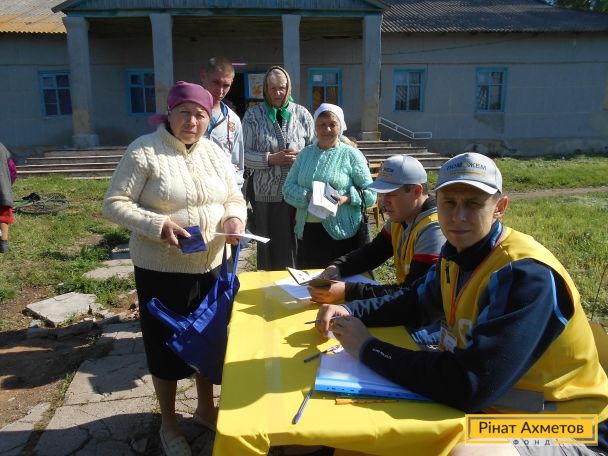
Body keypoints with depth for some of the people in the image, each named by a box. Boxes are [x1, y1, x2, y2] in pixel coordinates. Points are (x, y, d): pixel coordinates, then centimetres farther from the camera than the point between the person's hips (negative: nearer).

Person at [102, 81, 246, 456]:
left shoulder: (215, 153, 4)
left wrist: (234, 218, -13)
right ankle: (169, 424, 34)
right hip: (160, 269, -5)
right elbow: (114, 203, -13)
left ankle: (206, 407, 43)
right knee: (166, 344, 11)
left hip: (210, 264, 5)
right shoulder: (144, 151, -12)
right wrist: (157, 225, -26)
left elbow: (235, 198, 9)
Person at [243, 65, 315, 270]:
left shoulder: (302, 114, 7)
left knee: (296, 244, 6)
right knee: (271, 247, 6)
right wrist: (270, 159, -14)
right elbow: (244, 154, -1)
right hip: (266, 194, -1)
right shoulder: (253, 115, 2)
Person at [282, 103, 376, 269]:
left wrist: (346, 198, -21)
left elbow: (370, 194, -3)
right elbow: (288, 188, 5)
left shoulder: (351, 155, -1)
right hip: (306, 231, 4)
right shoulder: (305, 153, 11)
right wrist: (308, 195, -15)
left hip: (341, 232, -3)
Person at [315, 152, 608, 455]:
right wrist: (350, 312, -3)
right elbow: (414, 302, 15)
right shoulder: (457, 252, -1)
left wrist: (367, 349, -23)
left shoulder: (526, 274, -28)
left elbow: (469, 385, -34)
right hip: (492, 404, 7)